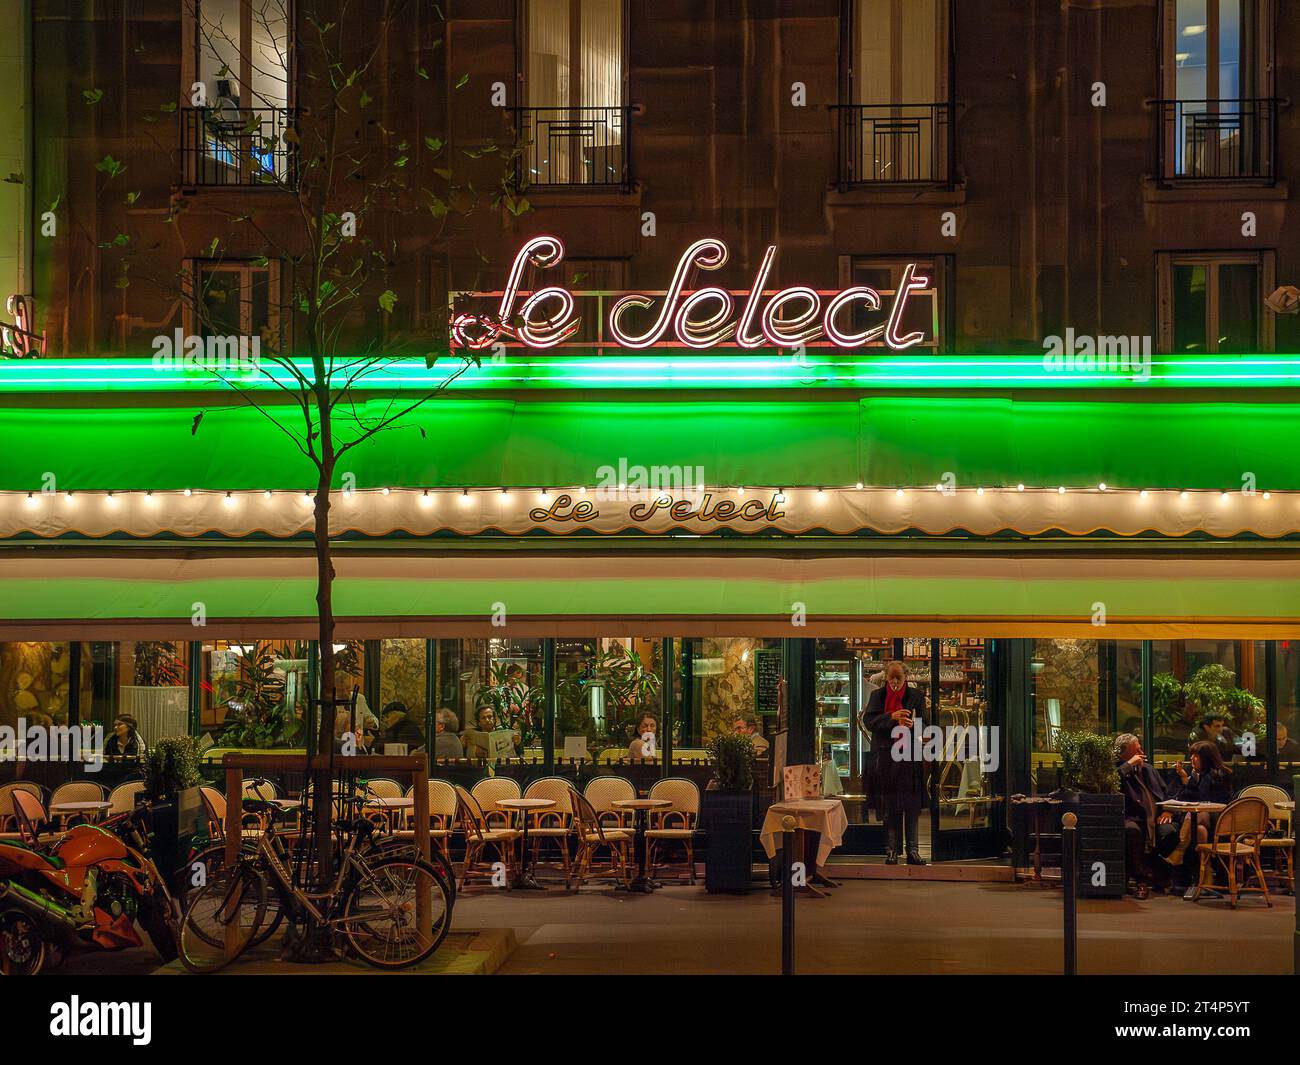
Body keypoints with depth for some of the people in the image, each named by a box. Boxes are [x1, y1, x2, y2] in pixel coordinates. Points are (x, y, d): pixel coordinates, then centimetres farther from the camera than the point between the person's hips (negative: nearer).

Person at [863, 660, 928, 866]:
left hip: (911, 757, 0)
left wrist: (912, 725, -23)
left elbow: (924, 724, 0)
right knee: (890, 807, 2)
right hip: (886, 757, 0)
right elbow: (868, 721, -3)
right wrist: (891, 717, -19)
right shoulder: (877, 695, 9)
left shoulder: (916, 696, 8)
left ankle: (913, 850, 2)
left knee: (913, 806, -1)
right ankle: (891, 851, 4)